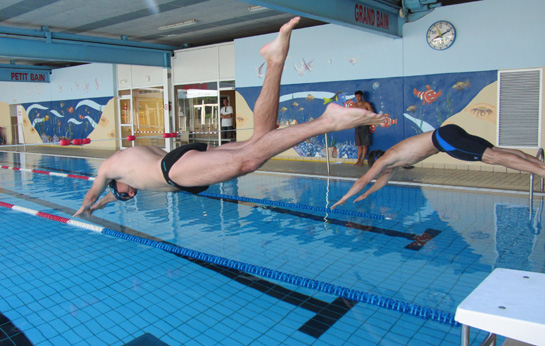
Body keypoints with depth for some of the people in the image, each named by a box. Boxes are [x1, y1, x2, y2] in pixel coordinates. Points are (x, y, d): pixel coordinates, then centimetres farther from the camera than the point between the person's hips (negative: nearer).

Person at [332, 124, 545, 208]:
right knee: (495, 151, 6)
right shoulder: (393, 160, 24)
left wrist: (343, 199, 11)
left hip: (444, 138, -8)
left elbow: (364, 180, 3)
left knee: (493, 156, -15)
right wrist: (366, 195, 45)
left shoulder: (385, 159, 0)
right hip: (446, 136, 8)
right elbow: (384, 180, 39)